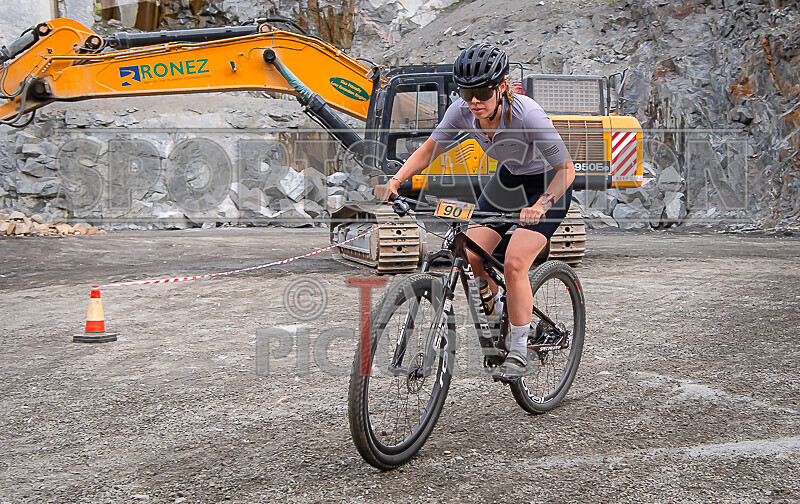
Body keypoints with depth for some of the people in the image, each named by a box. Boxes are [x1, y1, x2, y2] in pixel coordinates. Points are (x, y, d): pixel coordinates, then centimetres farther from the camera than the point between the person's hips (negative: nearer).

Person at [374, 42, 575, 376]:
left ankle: (519, 352, -5)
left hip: (547, 186, -6)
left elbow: (566, 168, -26)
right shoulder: (462, 111, -20)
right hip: (507, 179, 6)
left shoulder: (527, 115, -34)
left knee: (514, 264, -21)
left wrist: (542, 204, -43)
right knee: (471, 258, -5)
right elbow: (429, 149, -6)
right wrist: (395, 180, -20)